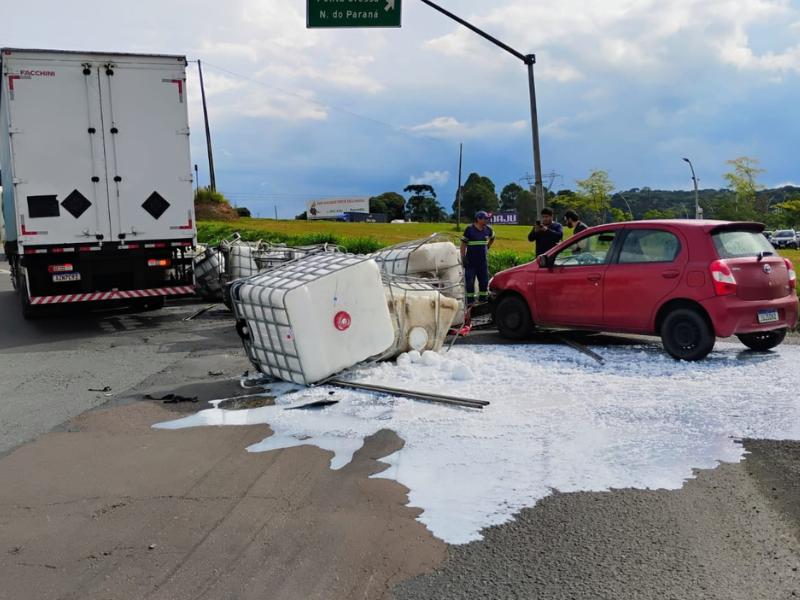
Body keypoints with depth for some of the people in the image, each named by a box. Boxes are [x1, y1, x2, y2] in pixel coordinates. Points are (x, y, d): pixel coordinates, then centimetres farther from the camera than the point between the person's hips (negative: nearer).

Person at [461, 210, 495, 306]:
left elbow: (492, 238, 28)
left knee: (484, 280, 10)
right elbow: (463, 244, -6)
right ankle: (470, 301, 4)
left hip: (483, 261, 5)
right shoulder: (469, 230, -7)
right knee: (470, 281, -3)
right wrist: (463, 257, -11)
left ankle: (483, 299, 22)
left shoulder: (488, 230, 6)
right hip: (471, 261, -5)